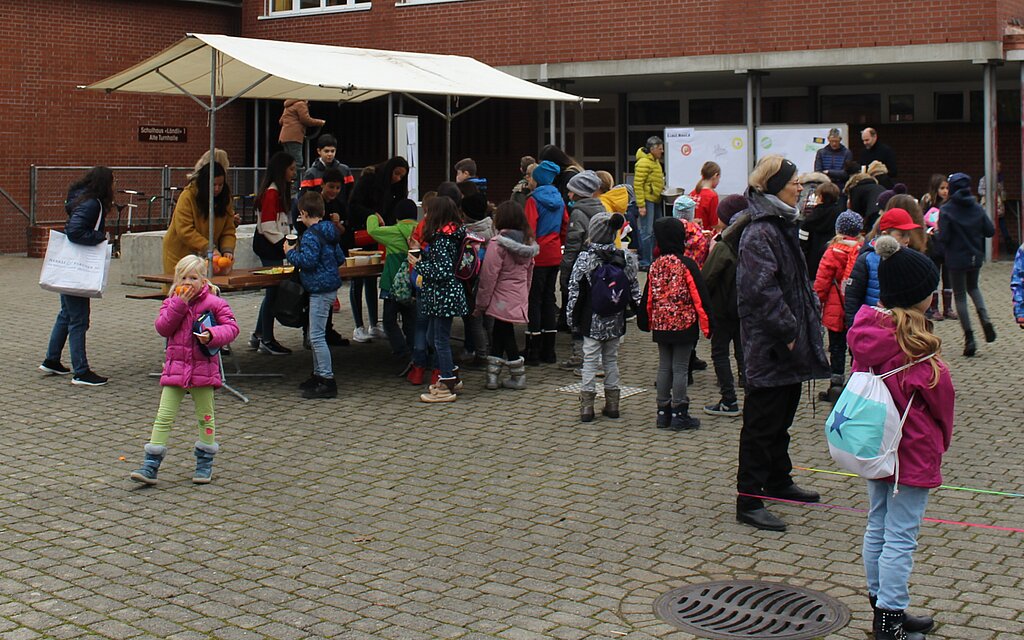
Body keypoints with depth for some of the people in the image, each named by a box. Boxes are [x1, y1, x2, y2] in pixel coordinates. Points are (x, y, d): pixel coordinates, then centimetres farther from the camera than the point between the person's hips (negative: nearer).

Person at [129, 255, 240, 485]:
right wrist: (179, 304, -13)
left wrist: (213, 335, -24)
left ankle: (205, 464, 24)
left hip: (203, 368, -2)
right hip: (175, 368, 2)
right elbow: (162, 328, -6)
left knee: (205, 416, 10)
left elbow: (231, 326, -5)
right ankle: (150, 466, -1)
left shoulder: (214, 303, -2)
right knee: (164, 416, -2)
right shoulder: (171, 302, 7)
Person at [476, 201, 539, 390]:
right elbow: (529, 272, 15)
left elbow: (489, 277, -15)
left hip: (502, 300, -7)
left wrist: (480, 304, -8)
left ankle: (518, 377, 9)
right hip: (519, 299, 7)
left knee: (506, 336, 4)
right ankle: (492, 375, 16)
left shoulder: (497, 243, -16)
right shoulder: (528, 243, 6)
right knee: (499, 335, 15)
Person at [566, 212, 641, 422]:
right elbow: (633, 288, 6)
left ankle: (587, 406, 1)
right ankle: (612, 403, 17)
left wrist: (572, 317, 1)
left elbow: (575, 290, -8)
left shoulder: (584, 258, -11)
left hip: (592, 321, -3)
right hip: (616, 320, 3)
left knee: (590, 360, 3)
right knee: (611, 359, 14)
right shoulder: (624, 258, -1)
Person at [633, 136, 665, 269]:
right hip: (647, 201, -10)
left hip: (655, 200, 10)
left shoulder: (655, 161, 15)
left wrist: (661, 181, 12)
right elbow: (637, 185, -19)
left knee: (654, 231, 15)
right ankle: (645, 263, -4)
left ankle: (652, 258, 24)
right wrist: (641, 205, -21)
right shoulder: (643, 162, -15)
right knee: (647, 232, -8)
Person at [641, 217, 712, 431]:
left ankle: (663, 412, 17)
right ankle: (679, 414, 3)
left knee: (664, 367, 13)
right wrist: (706, 324, -8)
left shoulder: (655, 266, 2)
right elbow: (699, 296, -12)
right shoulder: (687, 264, -12)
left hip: (661, 325, 5)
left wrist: (646, 322, 22)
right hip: (684, 324, -5)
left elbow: (648, 297, 10)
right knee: (680, 369, 0)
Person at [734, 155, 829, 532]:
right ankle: (749, 501, 2)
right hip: (768, 346, -10)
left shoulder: (783, 226, 14)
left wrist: (809, 320, 14)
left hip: (789, 344, 10)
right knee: (762, 423, -4)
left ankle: (779, 482, 36)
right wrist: (787, 331, -21)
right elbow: (762, 290, -25)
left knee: (782, 418, 21)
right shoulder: (759, 234, -18)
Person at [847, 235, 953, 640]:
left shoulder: (866, 329, 0)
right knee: (901, 536, -1)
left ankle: (882, 607, 29)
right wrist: (942, 437, 7)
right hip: (913, 447, -8)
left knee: (878, 526, 17)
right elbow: (939, 393, -12)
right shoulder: (913, 341, -22)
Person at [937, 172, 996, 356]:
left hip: (956, 259, -4)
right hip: (976, 257, 4)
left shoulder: (946, 210, -12)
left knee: (960, 296, 5)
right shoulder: (977, 208, -1)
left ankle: (969, 338, 0)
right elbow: (990, 231, -2)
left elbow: (943, 237, -17)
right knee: (973, 288, 27)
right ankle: (985, 320, 4)